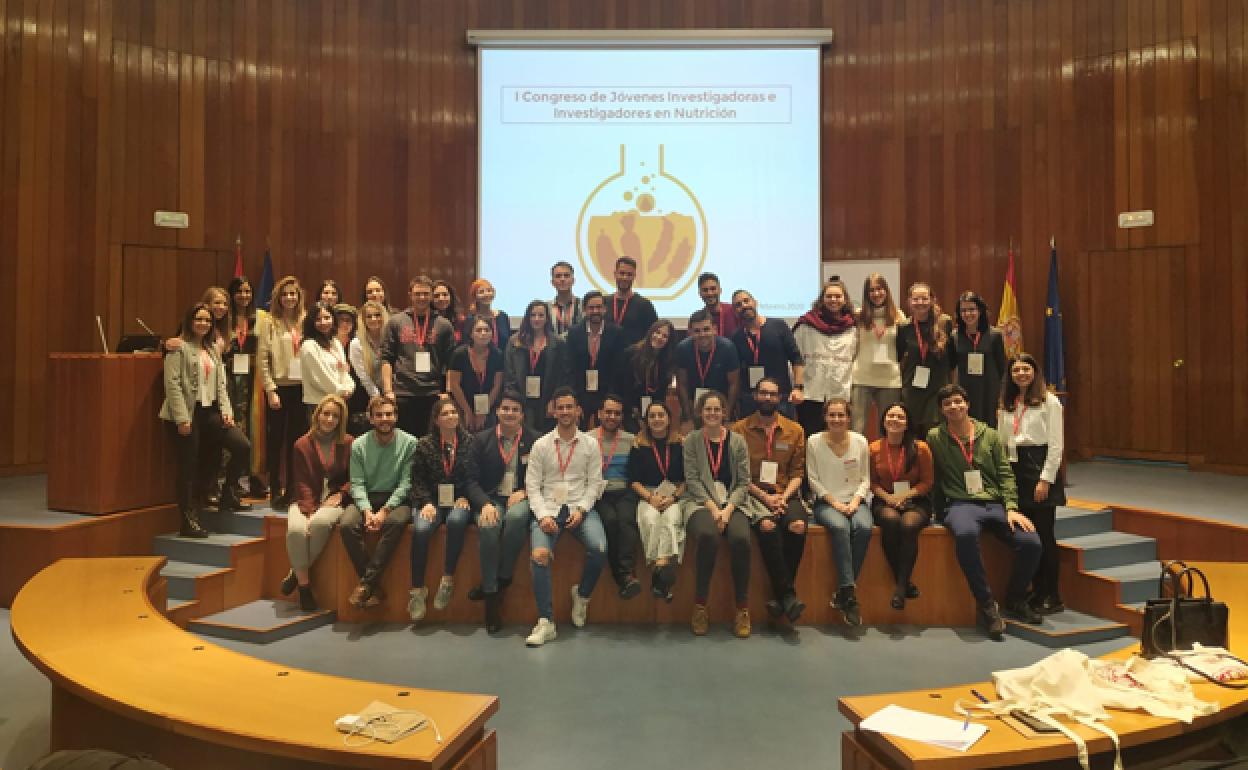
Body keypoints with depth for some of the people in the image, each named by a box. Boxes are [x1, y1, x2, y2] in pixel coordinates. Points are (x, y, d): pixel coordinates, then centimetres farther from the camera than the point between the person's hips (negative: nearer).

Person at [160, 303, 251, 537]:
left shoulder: (213, 350, 18)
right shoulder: (179, 347, -3)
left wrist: (226, 410, 2)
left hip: (209, 411, 6)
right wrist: (182, 418, -17)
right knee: (188, 467, -1)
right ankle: (188, 522, 7)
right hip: (187, 413, -6)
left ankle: (227, 495, 11)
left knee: (243, 446, -8)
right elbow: (172, 383, -11)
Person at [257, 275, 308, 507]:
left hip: (301, 387, 3)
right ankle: (276, 491, 12)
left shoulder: (305, 321, 10)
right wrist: (271, 390, -11)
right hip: (279, 387, -3)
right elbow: (263, 359, -5)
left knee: (297, 439, 7)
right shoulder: (269, 322, -1)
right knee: (276, 440, 3)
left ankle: (293, 490, 16)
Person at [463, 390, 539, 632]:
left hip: (520, 500, -1)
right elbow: (472, 479, 2)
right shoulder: (481, 440, 8)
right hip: (490, 499, 1)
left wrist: (524, 492, -10)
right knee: (488, 526, -32)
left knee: (516, 516, -36)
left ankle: (502, 578, -17)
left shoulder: (534, 440, 5)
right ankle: (491, 594, -21)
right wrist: (485, 504, -16)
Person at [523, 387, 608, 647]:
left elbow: (594, 483, 5)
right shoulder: (541, 445, 5)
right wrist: (543, 515, -12)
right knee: (539, 554, -27)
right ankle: (546, 621, -16)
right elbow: (532, 485, 2)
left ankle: (582, 594, 5)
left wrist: (581, 509, -11)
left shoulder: (590, 444, 6)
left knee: (599, 548, -26)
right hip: (548, 508, 0)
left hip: (580, 507, 0)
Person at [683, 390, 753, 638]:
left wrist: (728, 509, -10)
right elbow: (692, 479, 0)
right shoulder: (691, 440, 8)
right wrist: (712, 507, -12)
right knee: (708, 537, -34)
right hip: (701, 502, -1)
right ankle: (700, 607, -18)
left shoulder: (737, 441, 10)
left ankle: (742, 610, -14)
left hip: (732, 503, 1)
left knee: (741, 539, -30)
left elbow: (744, 482, 6)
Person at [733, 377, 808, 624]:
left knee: (798, 526, -30)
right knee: (767, 525, -33)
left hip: (785, 494, 2)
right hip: (752, 493, -2)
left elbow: (798, 473, 8)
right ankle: (788, 593, -23)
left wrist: (783, 497, -10)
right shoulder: (740, 429, 6)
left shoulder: (795, 430, 12)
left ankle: (780, 594, -17)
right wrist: (765, 497, -11)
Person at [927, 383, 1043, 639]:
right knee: (965, 535, -39)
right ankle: (986, 604, -21)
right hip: (961, 504, -4)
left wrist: (1011, 508, -2)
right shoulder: (935, 437, 4)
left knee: (1031, 543, -19)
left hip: (995, 504, 4)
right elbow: (931, 478, 5)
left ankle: (1015, 599, 10)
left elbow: (1006, 474, 9)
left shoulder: (990, 435, 12)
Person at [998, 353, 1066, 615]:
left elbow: (1056, 444, -7)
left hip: (1040, 467, -5)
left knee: (1044, 534, -3)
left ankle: (1052, 597, 7)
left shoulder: (1049, 402, -3)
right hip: (1014, 469, 5)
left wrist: (1045, 480, -12)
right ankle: (1036, 592, 16)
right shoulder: (1006, 405, 14)